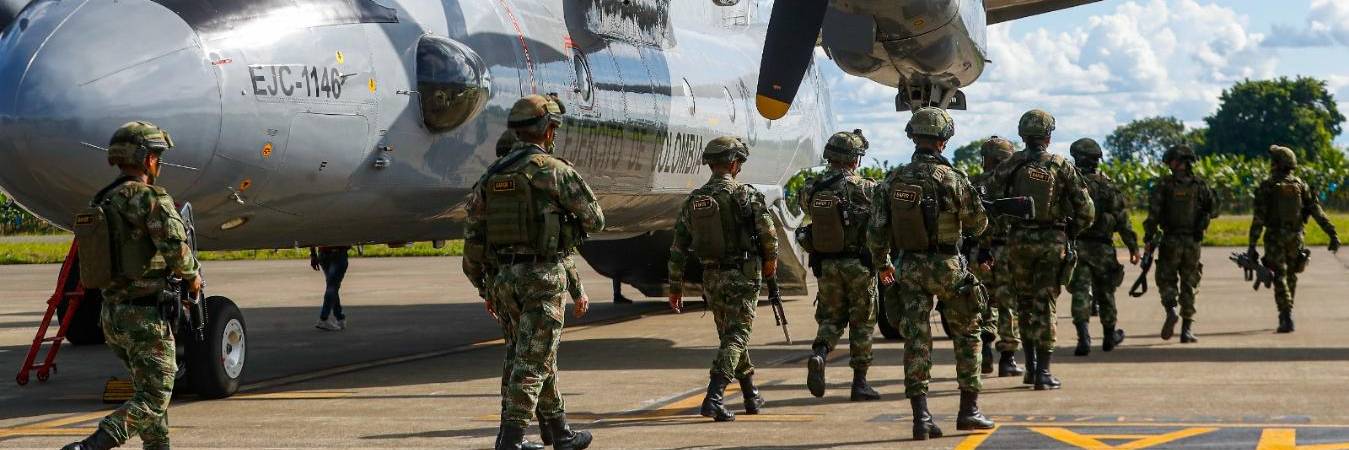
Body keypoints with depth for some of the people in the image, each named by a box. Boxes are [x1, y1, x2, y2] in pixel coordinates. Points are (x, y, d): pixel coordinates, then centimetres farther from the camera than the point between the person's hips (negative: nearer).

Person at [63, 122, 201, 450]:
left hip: (111, 312, 8)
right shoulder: (152, 199, -15)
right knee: (153, 399, -4)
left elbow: (99, 259, 16)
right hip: (145, 314, -8)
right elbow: (176, 249, -26)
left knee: (148, 388, 21)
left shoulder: (103, 202, 11)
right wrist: (192, 276, -4)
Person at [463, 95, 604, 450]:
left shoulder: (492, 175, 9)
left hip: (504, 276, 7)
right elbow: (595, 219, -3)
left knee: (541, 354, 18)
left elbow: (473, 235, 8)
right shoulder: (554, 171, -10)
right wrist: (574, 226, 20)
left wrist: (482, 285, 16)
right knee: (531, 360, -4)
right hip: (543, 274, -7)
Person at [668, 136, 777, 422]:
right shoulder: (745, 195, -9)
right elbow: (768, 233, -9)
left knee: (731, 334, 19)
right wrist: (771, 260, 11)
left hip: (711, 278, 5)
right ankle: (714, 398, -22)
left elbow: (678, 250, 7)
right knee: (737, 336, -6)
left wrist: (675, 287, 13)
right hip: (743, 276, -5)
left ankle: (751, 396, 30)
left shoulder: (694, 200, 6)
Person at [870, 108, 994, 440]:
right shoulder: (952, 179, -12)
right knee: (966, 334, 14)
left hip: (908, 269, 3)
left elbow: (876, 231, 2)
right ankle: (969, 409, 17)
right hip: (948, 267, -3)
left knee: (916, 340, 4)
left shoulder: (892, 181, -1)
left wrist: (882, 264, 18)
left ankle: (921, 416, -4)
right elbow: (978, 224, -1)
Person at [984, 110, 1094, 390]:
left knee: (1025, 302, 16)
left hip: (1019, 240, 1)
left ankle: (1031, 366, 17)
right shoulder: (1061, 167, -3)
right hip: (1052, 241, -1)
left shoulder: (1009, 165, 0)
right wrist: (1070, 233, 13)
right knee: (1045, 305, 1)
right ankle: (1043, 373, -2)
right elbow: (1086, 211, -3)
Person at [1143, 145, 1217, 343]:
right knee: (1189, 284, 9)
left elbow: (1153, 213, -11)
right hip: (1193, 242, 2)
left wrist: (1149, 238, -6)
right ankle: (1187, 330, 7)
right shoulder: (1200, 184, 2)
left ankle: (1170, 310, -16)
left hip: (1170, 240, -2)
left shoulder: (1163, 184, -5)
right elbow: (1214, 210, 4)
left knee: (1166, 280, 12)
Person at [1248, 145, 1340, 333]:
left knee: (1280, 278, -2)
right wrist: (1332, 234, -3)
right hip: (1295, 238, 4)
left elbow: (1258, 218, -11)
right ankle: (1286, 316, 32)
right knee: (1291, 277, 20)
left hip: (1274, 238, -4)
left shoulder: (1267, 187, -8)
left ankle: (1287, 318, -15)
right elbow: (1317, 211, -3)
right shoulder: (1300, 185, 2)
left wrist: (1252, 245, -9)